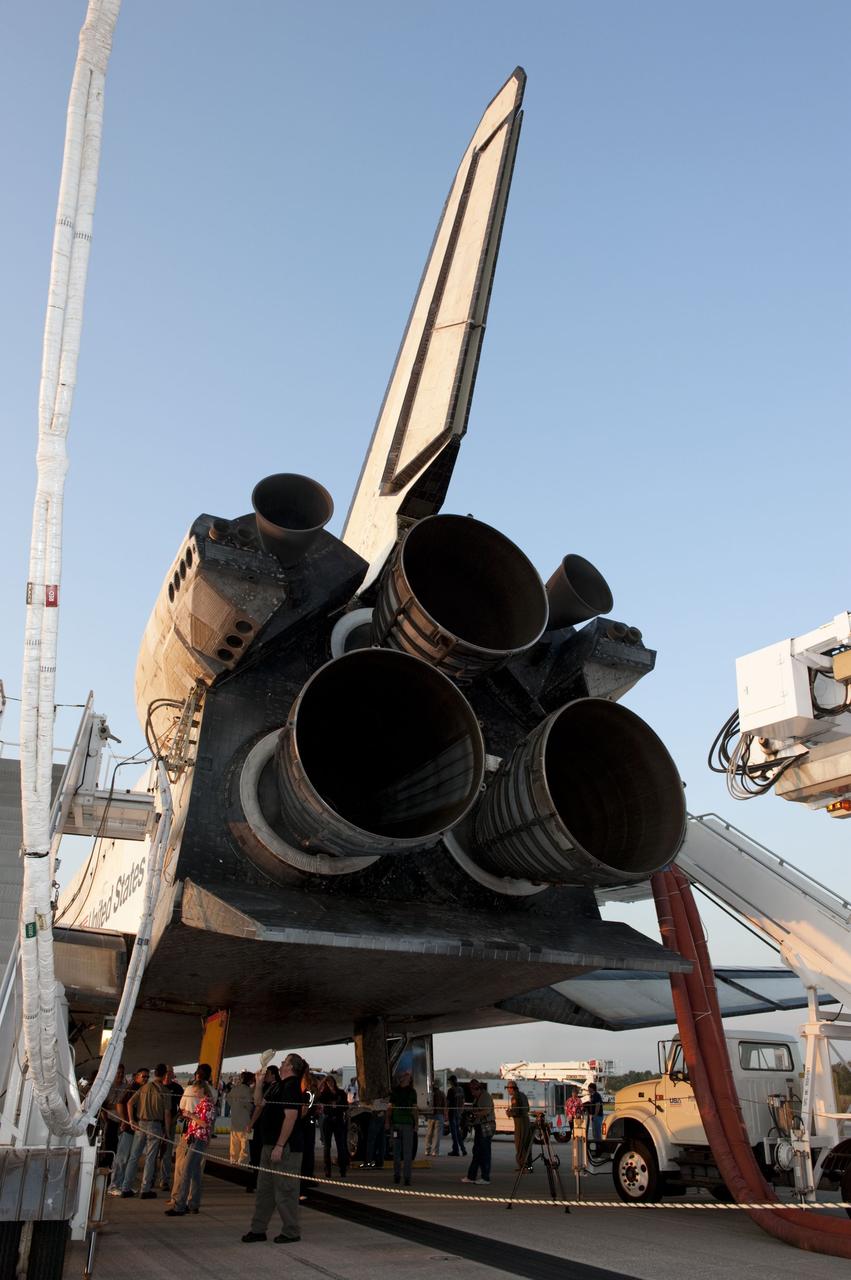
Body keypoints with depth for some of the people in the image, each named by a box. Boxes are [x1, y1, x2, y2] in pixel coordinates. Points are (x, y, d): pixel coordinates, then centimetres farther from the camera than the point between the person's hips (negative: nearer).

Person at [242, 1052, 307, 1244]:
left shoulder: (291, 1086, -16)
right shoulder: (277, 1086, 14)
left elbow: (290, 1117, -23)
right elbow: (262, 1104, 27)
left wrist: (279, 1146, -24)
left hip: (285, 1147, -10)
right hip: (270, 1144, 10)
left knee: (285, 1190, -1)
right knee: (264, 1188, 14)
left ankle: (291, 1232, 11)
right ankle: (258, 1230, 23)